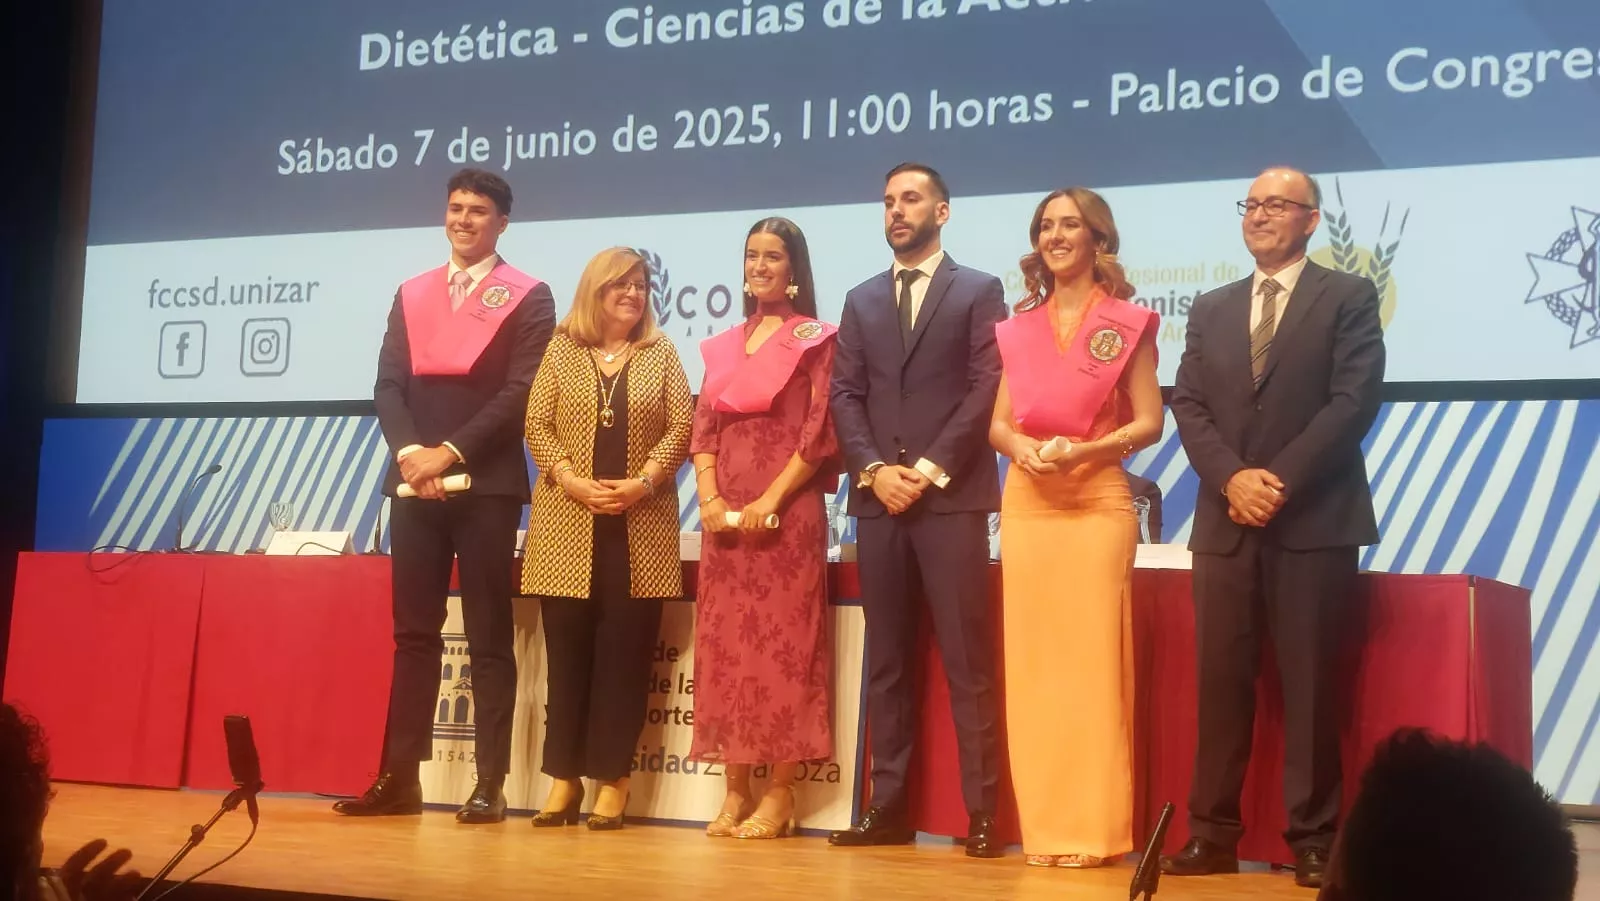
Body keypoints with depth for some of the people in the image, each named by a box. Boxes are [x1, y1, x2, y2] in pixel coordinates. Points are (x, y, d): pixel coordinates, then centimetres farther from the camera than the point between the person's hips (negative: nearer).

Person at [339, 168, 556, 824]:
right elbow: (389, 385, 8)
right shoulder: (411, 295, 15)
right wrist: (409, 451, -10)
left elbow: (521, 392, -8)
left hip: (487, 486, -4)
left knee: (489, 641, 0)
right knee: (413, 635, 5)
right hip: (414, 483, 4)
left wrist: (451, 452, -14)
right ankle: (399, 778, 8)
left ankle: (490, 785, 2)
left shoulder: (528, 298, 1)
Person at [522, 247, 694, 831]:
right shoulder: (561, 352, 8)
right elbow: (537, 426, 2)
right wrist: (570, 479, -13)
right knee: (566, 652, 1)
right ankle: (563, 778, 8)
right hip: (568, 525, 0)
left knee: (625, 654, -1)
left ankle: (612, 780, 5)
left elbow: (681, 428, 0)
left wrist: (642, 482, -14)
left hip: (640, 527, 0)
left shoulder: (661, 355, 8)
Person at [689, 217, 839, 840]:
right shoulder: (724, 345, 17)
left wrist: (770, 500, -15)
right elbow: (703, 429, 13)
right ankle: (736, 790, 10)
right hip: (725, 515, 6)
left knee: (783, 642, -5)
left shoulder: (814, 339, 1)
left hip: (786, 511, -5)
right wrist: (708, 496, -4)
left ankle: (780, 793, 1)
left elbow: (819, 434, -7)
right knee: (725, 644, 4)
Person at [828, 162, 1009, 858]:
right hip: (878, 499, 4)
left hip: (952, 496, -4)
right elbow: (845, 395, 10)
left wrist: (931, 468, -12)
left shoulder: (979, 291, 5)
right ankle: (889, 806, 10)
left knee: (967, 661, -5)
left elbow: (986, 389, -4)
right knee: (886, 662, 6)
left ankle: (982, 811, -1)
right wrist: (874, 470, -5)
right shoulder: (861, 300, 18)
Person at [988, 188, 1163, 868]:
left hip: (1097, 503, -4)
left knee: (1092, 663, -4)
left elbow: (1148, 424, -3)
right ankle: (1044, 828, 11)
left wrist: (1085, 449, -18)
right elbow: (998, 424, 13)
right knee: (1032, 664, 4)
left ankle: (1095, 830, 3)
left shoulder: (1127, 322, 1)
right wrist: (1019, 445, -9)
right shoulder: (1020, 327, 12)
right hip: (1025, 503, 4)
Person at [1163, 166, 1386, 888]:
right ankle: (1213, 833, 9)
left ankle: (1313, 840, 6)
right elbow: (1188, 406, 8)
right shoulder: (1211, 309, 17)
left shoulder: (1348, 297, 4)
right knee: (1220, 681, 3)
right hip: (1225, 522, 4)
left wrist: (1279, 481, -14)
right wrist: (1233, 477, -10)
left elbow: (1354, 400, -7)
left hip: (1315, 522, -4)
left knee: (1309, 685, -1)